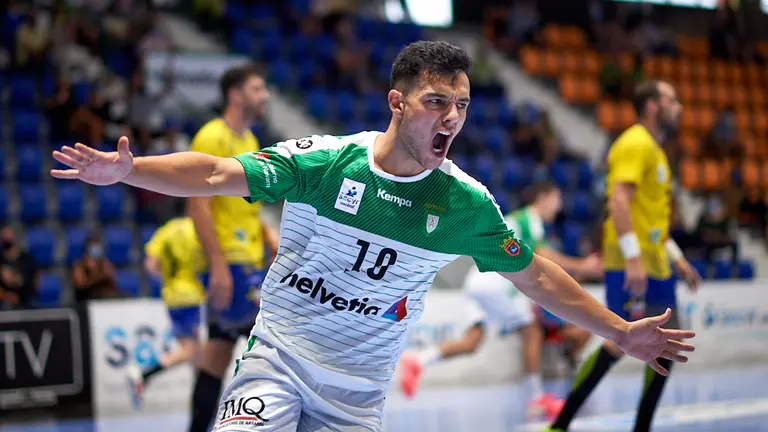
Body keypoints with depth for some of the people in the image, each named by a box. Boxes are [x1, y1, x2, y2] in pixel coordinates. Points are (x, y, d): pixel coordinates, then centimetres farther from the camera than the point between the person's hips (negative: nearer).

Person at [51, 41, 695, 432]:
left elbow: (534, 274, 6)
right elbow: (218, 174, -13)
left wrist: (621, 332, 7)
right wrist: (127, 170, -28)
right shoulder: (322, 160, -11)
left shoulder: (467, 203, -4)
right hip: (278, 356, -2)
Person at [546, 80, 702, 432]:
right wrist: (633, 258, -29)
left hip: (655, 266, 10)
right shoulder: (635, 144, -10)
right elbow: (618, 201, -22)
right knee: (620, 344, -14)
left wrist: (677, 258, 24)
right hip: (630, 266, -10)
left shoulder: (654, 150, 21)